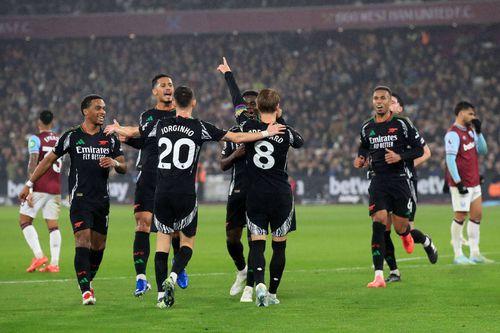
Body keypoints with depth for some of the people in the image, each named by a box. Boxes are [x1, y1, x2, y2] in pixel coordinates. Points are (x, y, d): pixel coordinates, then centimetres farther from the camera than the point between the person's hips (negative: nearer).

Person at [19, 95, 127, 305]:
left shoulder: (110, 139, 9)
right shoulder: (72, 136, 1)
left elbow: (124, 168, 10)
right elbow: (49, 160, 7)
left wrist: (115, 163, -15)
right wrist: (29, 184, 5)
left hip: (102, 199, 4)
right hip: (79, 198, -4)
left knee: (98, 245, 7)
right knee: (83, 240, -16)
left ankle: (88, 281, 29)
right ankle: (86, 291, -20)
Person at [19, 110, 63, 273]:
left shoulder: (35, 139, -6)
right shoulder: (60, 139, 12)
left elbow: (33, 164, -14)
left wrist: (28, 188, -16)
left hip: (39, 187, -6)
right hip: (56, 188, 6)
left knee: (25, 220, 3)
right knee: (53, 225, 6)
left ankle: (38, 255, -12)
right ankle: (54, 263, -2)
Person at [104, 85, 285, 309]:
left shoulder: (160, 125, 5)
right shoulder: (200, 128, -3)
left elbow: (131, 132, 21)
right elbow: (236, 138, -1)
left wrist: (115, 129, 43)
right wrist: (266, 133, 9)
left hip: (162, 192, 2)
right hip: (186, 194, -2)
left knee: (163, 239, 10)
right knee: (187, 240, 12)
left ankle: (162, 295, 4)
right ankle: (172, 277, -14)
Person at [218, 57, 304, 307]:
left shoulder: (248, 127, -5)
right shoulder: (284, 133, -8)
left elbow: (238, 102, 11)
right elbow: (299, 141, 17)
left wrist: (227, 74, 25)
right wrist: (281, 122, 24)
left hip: (255, 195, 1)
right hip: (280, 197, -1)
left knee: (257, 243, 0)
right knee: (279, 245, 9)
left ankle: (259, 284, -22)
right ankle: (272, 293, 12)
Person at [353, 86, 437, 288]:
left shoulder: (402, 124, -3)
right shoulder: (367, 128, 8)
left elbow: (419, 149, -1)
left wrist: (400, 157, -16)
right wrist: (360, 159, 6)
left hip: (400, 179, -2)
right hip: (378, 182, 2)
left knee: (401, 229, 3)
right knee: (378, 223, -14)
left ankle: (426, 242, 40)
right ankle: (379, 276, -15)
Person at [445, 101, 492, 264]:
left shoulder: (470, 131, 13)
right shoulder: (453, 134, -13)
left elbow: (483, 151, 15)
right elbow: (450, 159, -18)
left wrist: (478, 132, 4)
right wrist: (458, 182, -21)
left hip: (474, 182, 9)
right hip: (461, 183, -9)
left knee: (477, 214, 8)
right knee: (460, 216, -4)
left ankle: (475, 253, 13)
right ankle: (458, 255, 3)